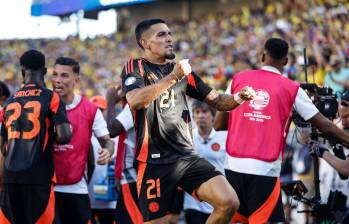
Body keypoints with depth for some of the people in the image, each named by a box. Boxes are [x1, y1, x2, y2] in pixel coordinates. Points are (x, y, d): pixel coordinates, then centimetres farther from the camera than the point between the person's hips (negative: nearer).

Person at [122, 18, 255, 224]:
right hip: (155, 161, -5)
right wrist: (173, 77, -25)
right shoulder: (135, 68, -1)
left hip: (187, 157, 5)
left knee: (229, 202, -14)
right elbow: (135, 100, -21)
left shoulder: (182, 69, 17)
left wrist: (237, 99, -4)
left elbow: (216, 101, 17)